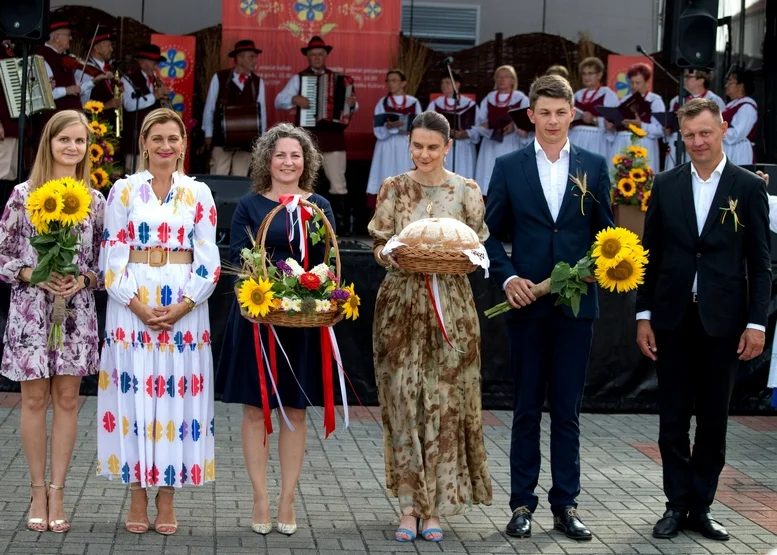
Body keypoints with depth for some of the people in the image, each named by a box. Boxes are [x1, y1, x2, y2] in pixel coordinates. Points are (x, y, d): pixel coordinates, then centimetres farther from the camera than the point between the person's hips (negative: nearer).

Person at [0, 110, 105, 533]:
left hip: (76, 310, 2)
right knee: (34, 399, 3)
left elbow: (103, 260, 9)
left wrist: (83, 280, -9)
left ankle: (56, 492, 12)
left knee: (67, 399, 4)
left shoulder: (95, 200, 7)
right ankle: (38, 491, 14)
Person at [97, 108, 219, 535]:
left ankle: (166, 500, 9)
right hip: (132, 305, -1)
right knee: (134, 392, 0)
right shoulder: (124, 190, 5)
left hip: (185, 306, 1)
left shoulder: (198, 193, 7)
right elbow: (112, 258, 0)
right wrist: (139, 307, -12)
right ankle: (137, 499, 9)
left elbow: (208, 261, 3)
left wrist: (183, 306, -10)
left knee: (177, 395, 0)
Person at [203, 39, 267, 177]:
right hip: (221, 138, -2)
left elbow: (261, 111, 8)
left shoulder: (258, 82, 7)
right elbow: (209, 107, 3)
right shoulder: (219, 78, -1)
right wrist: (208, 134, 2)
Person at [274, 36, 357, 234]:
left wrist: (352, 103, -11)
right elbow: (278, 101, 0)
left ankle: (343, 225, 0)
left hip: (332, 137, 1)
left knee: (338, 184, -3)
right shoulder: (298, 78, 6)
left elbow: (351, 106, 12)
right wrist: (294, 99, -18)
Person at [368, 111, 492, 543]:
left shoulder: (467, 191, 4)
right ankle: (410, 505, 7)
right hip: (401, 306, 1)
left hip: (450, 307, 0)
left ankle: (434, 507, 10)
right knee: (403, 400, -1)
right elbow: (380, 247, 4)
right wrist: (394, 254, -17)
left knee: (444, 404, 0)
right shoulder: (394, 188, 5)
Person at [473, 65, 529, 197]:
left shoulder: (521, 99, 2)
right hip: (491, 144, 3)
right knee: (491, 185, 0)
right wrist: (483, 125, -10)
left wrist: (515, 126, -24)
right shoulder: (489, 99, 13)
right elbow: (479, 121, 13)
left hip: (512, 145, -3)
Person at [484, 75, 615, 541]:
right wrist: (508, 277, -9)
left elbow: (606, 232, 8)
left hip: (576, 303, 1)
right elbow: (492, 234, 5)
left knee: (568, 410, 6)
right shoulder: (509, 167, 4)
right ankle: (522, 505, 13)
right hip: (526, 303, 0)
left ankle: (566, 505, 15)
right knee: (527, 409, 6)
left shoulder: (594, 166, 6)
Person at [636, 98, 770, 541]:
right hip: (673, 319, 1)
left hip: (723, 321, -1)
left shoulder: (750, 187, 0)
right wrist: (644, 315, 2)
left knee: (714, 418, 7)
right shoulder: (666, 186, 5)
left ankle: (701, 506, 18)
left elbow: (760, 263, -1)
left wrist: (757, 323, -7)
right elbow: (651, 254, 7)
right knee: (673, 418, 6)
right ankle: (677, 504, 16)